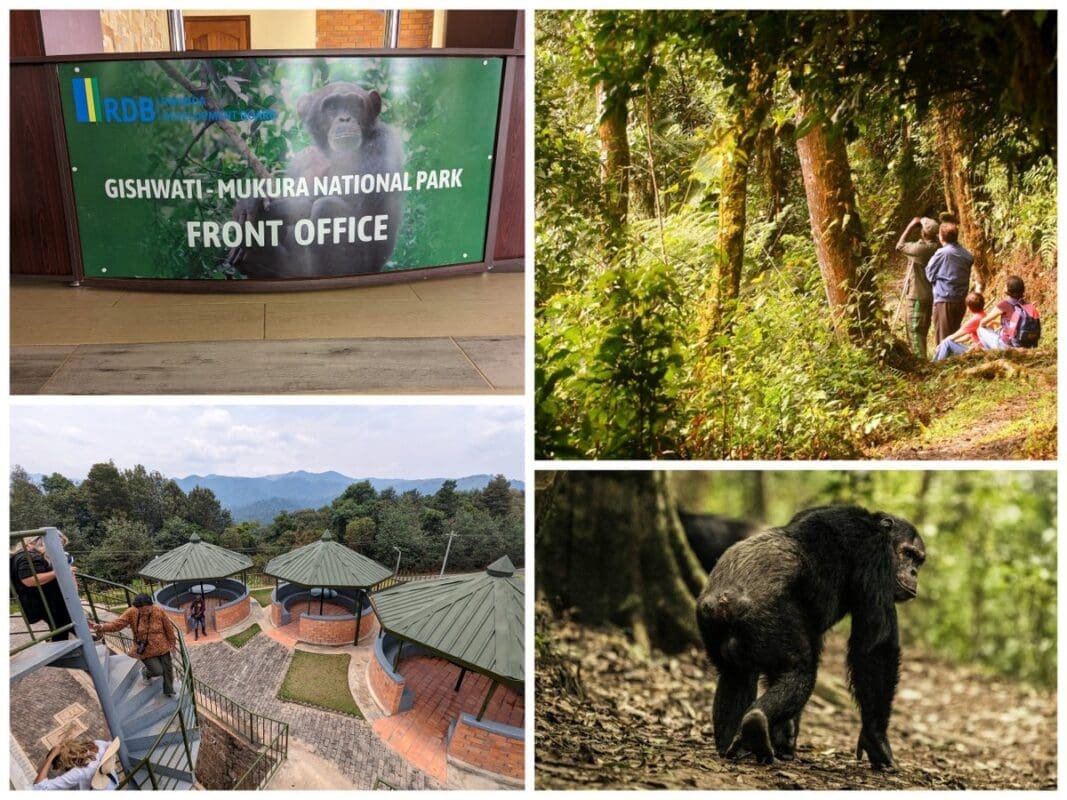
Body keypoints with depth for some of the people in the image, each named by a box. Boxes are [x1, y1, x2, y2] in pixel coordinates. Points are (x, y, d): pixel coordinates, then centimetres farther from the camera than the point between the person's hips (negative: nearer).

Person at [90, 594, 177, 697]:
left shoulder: (159, 611, -18)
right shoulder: (131, 613, -18)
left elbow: (168, 628, -6)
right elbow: (117, 624, -24)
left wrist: (172, 642, 3)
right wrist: (101, 627, -41)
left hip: (162, 647, 2)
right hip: (146, 651, -1)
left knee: (167, 670, 11)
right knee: (158, 671, -8)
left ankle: (169, 691, 39)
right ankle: (146, 671, 30)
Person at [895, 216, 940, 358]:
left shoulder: (921, 248, -22)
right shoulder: (937, 248, 3)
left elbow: (900, 245, -9)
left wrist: (911, 226, -4)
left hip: (918, 295, -9)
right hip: (930, 294, 9)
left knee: (916, 329, -4)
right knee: (922, 329, 18)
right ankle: (921, 359, 27)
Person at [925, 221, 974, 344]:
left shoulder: (942, 253, -12)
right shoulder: (966, 255, 6)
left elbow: (930, 275, -4)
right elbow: (966, 276, 13)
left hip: (944, 300, -6)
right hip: (960, 300, 6)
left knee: (943, 338, -1)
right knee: (954, 336, 16)